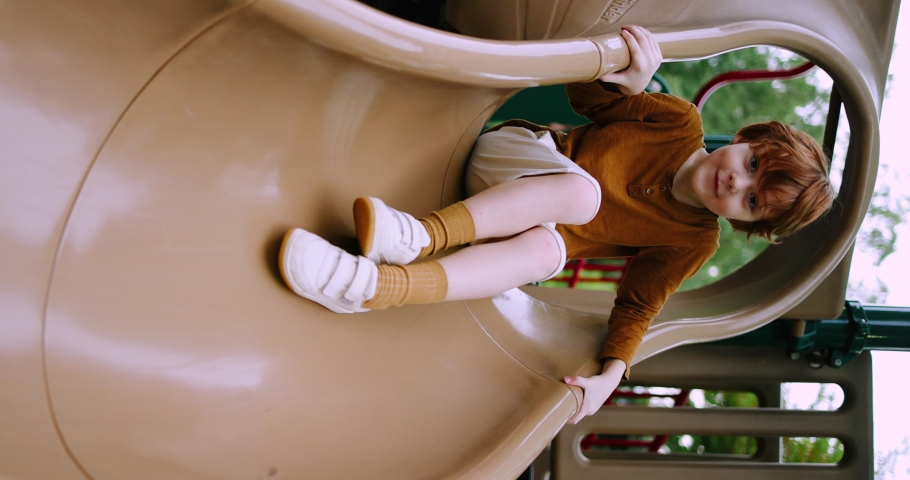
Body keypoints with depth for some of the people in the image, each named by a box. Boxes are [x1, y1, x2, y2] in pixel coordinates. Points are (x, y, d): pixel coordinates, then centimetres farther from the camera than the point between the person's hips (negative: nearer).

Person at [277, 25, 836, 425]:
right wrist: (629, 81, -26)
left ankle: (371, 285, -55)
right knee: (582, 190, -35)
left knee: (543, 250, -39)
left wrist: (610, 374, -24)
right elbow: (586, 96, -1)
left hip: (537, 231, 0)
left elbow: (637, 307, -3)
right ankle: (419, 235, -51)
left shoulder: (692, 243, -7)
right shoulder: (680, 122, -9)